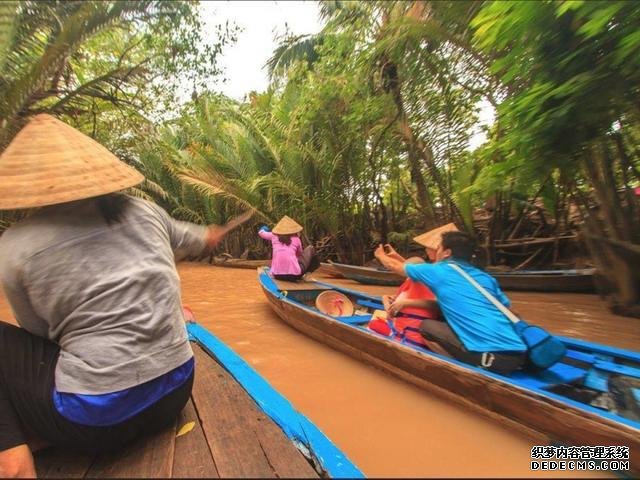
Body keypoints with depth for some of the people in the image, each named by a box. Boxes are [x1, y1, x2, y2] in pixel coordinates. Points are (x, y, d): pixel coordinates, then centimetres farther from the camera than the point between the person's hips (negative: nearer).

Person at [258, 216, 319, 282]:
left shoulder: (274, 236, 9)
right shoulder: (296, 239, 6)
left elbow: (261, 232, 29)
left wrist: (263, 229, 52)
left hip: (277, 275, 4)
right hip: (294, 275, -4)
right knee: (310, 248, 18)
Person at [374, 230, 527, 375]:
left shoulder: (436, 271, 1)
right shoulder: (486, 277, 16)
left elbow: (395, 266, 16)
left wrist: (381, 255, 38)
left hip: (492, 356, -6)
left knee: (427, 326, 5)